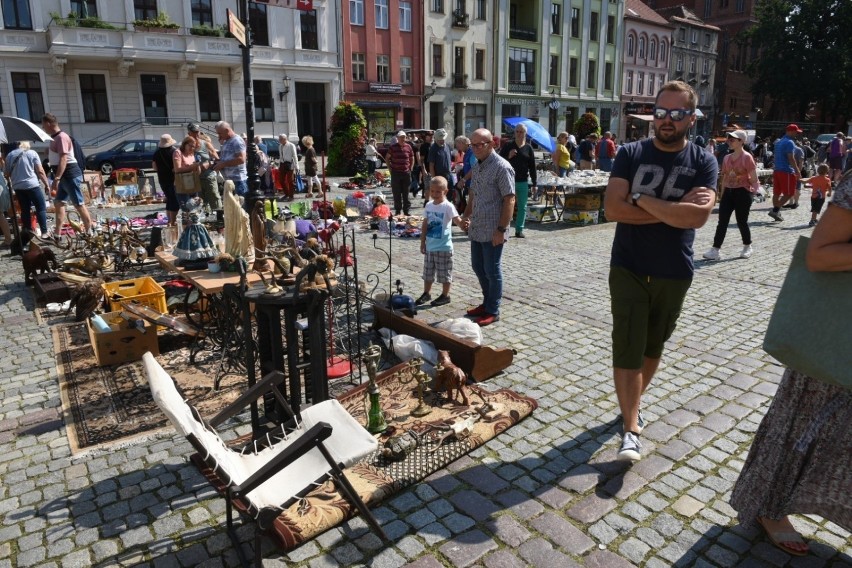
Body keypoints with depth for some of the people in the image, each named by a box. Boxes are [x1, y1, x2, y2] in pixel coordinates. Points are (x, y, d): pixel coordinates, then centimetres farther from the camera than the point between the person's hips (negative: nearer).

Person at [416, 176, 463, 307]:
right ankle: (427, 293, 32)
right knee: (428, 271, 17)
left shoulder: (448, 206, -13)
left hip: (444, 247, -6)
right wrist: (422, 242, 10)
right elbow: (425, 224, 10)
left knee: (444, 272, 4)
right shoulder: (429, 205, 5)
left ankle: (445, 295, 18)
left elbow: (457, 219, -26)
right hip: (430, 246, 6)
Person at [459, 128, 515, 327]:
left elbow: (509, 200, -17)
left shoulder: (502, 167, -14)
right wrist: (466, 216, 10)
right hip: (476, 229, 8)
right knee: (478, 267, 17)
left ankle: (493, 311, 16)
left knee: (492, 271, 3)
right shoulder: (477, 167, 12)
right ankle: (487, 302, 34)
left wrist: (501, 229, -20)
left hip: (492, 232, -8)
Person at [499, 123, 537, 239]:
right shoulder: (507, 146, 2)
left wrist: (534, 184, 5)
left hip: (523, 182, 3)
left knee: (522, 207, 8)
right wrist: (508, 156, -17)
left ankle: (519, 230, 17)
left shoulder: (528, 148, 8)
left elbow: (532, 167, 8)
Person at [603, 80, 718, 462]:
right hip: (628, 270, -1)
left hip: (675, 274, 2)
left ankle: (631, 402, 38)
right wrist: (675, 209, -16)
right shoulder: (630, 154, -2)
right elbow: (613, 209, -16)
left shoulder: (703, 163, -2)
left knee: (653, 347, 16)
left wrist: (642, 199, -16)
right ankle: (632, 430, 4)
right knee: (627, 350, -5)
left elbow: (698, 217, -19)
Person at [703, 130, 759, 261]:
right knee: (722, 222, -2)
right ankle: (715, 250, -4)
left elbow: (754, 178, -8)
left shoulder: (747, 157, -9)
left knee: (741, 221, 4)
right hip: (728, 191, 6)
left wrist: (751, 192, -3)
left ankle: (747, 247, 24)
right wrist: (722, 194, 12)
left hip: (743, 192, -5)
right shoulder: (727, 158, 9)